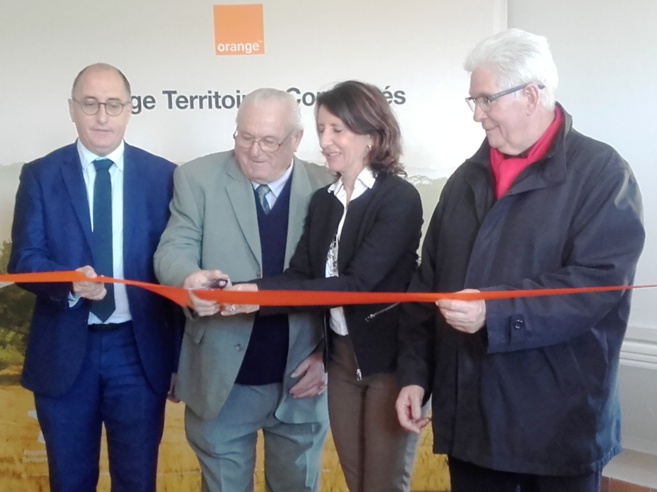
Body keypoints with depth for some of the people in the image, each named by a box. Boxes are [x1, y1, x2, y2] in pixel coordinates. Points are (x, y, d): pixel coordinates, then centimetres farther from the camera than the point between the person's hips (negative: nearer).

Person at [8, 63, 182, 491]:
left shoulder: (162, 175, 0)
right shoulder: (40, 175, 0)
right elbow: (23, 260, -4)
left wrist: (178, 355, 2)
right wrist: (69, 280, -27)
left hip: (140, 349, 0)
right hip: (64, 348, 0)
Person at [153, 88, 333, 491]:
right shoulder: (198, 178, -4)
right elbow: (174, 249, -11)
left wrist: (328, 353, -7)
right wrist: (190, 280, -34)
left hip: (300, 378, 1)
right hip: (223, 379, 0)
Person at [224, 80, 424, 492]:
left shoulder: (400, 198, -15)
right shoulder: (323, 200, 5)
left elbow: (357, 282, -23)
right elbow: (301, 274, 0)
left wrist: (261, 293, -29)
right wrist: (245, 293, -20)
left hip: (390, 358, -6)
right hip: (341, 355, 6)